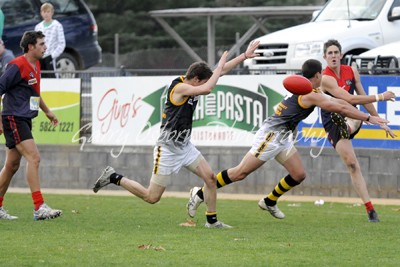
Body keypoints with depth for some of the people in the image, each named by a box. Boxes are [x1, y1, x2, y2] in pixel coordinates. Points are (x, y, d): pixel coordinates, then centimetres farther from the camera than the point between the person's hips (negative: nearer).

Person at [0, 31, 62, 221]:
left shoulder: (36, 65, 14)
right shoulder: (17, 66, -15)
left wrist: (48, 112, 35)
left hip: (24, 120, 10)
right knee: (34, 158, -18)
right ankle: (39, 208, -21)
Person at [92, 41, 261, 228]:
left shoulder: (191, 84, 5)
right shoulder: (179, 88, -20)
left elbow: (221, 71, 12)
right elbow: (207, 89, -34)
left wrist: (245, 56, 10)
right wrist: (220, 66, -19)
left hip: (184, 147, 9)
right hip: (168, 148, -9)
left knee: (210, 177, 0)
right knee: (152, 197, -4)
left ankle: (212, 220, 12)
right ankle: (114, 178, 11)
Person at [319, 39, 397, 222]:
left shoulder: (352, 72, 4)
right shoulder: (325, 78, -17)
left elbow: (363, 98, 14)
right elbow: (350, 99, -24)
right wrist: (379, 97, -21)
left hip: (351, 117, 5)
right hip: (333, 123, -5)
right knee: (352, 165, -13)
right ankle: (370, 210, -14)